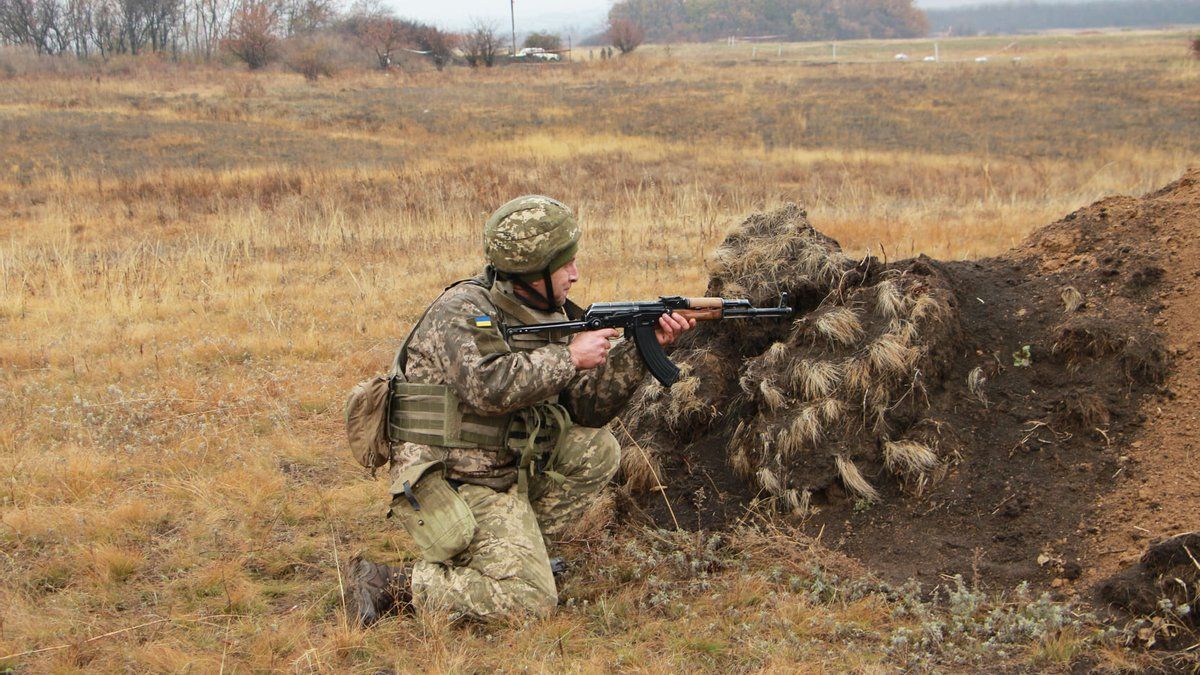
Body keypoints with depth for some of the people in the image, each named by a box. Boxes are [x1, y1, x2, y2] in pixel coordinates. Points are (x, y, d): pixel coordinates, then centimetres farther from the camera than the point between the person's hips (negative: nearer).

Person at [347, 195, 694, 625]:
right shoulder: (463, 311, -14)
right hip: (451, 487, -9)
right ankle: (392, 585, -7)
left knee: (597, 450, 0)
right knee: (530, 601, -17)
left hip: (505, 472, 9)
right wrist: (569, 357, -23)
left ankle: (517, 550, 4)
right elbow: (489, 387, -32)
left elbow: (588, 408, 8)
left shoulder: (546, 315, 10)